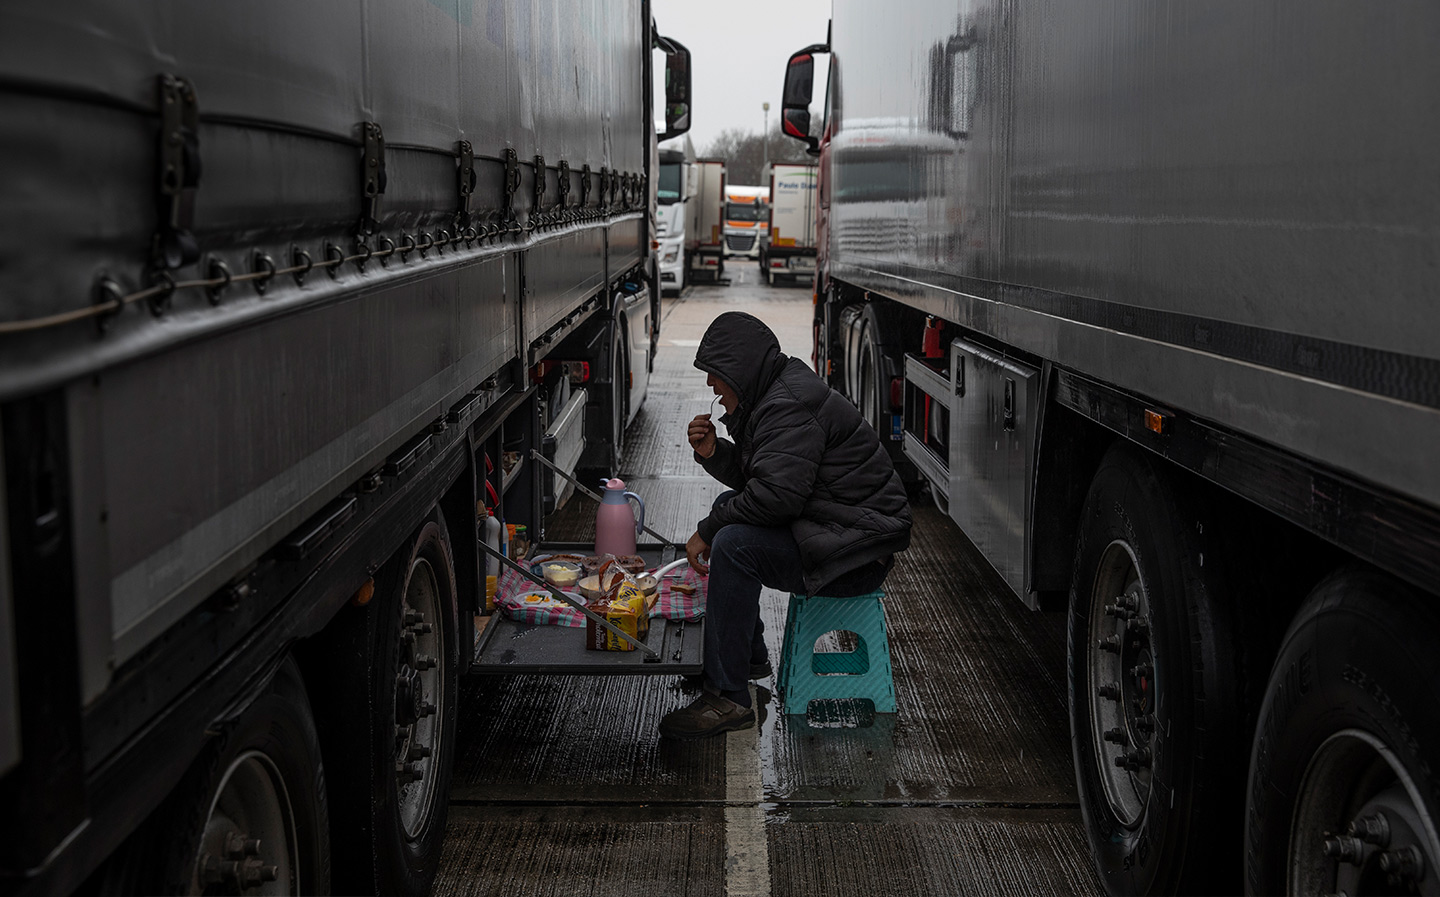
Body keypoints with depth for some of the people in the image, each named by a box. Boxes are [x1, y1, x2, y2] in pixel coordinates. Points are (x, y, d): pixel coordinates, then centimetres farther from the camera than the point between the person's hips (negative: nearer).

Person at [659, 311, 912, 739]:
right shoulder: (776, 395, 14)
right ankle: (750, 657, 26)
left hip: (858, 556, -12)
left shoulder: (791, 406, -20)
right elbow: (753, 479, 21)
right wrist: (713, 453, 1)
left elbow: (775, 494, -29)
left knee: (734, 544, -25)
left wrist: (707, 531, -17)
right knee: (728, 509, 21)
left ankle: (727, 699, -20)